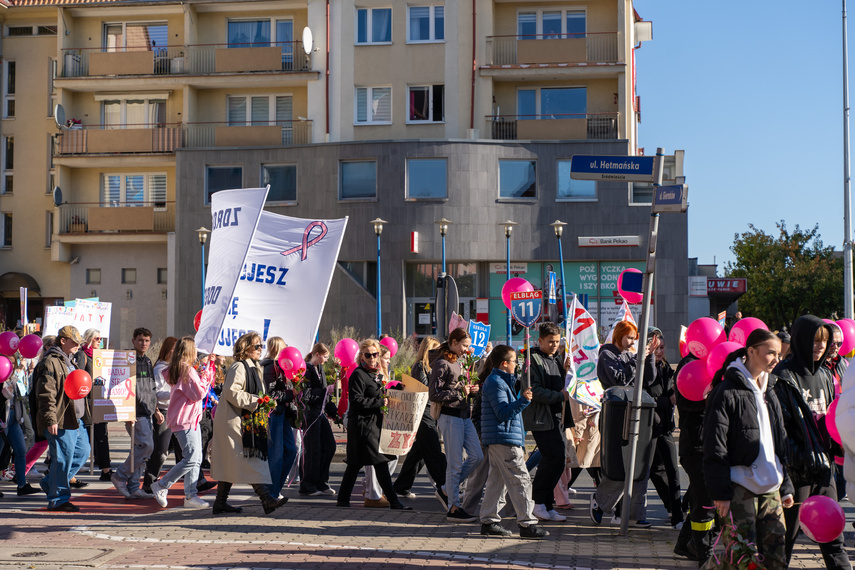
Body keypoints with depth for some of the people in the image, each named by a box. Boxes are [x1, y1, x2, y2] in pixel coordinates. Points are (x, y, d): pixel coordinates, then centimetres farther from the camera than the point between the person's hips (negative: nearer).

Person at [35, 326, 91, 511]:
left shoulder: (69, 362, 20)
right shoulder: (50, 363, -12)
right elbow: (46, 395, -19)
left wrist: (83, 415, 29)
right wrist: (51, 420, -23)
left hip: (76, 420, 10)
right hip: (60, 422, -10)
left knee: (82, 451, 14)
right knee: (63, 458, -6)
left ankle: (50, 483, 26)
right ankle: (58, 499, 4)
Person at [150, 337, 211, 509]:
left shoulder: (177, 369, 14)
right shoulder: (188, 370, -15)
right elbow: (199, 393, -16)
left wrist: (201, 375, 14)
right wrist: (206, 378, -2)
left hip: (190, 418, 10)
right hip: (185, 419, -10)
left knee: (196, 458, 7)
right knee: (191, 458, -12)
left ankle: (190, 496, 6)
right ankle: (161, 486, -2)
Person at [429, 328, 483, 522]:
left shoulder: (459, 362, 17)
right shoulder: (441, 364, -11)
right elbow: (434, 394, -16)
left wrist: (470, 389, 8)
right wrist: (460, 392, -16)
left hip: (465, 416, 9)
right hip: (450, 416, -9)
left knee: (477, 456, 7)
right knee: (455, 463, -5)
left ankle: (450, 486, 23)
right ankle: (453, 508, 2)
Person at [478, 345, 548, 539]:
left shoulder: (500, 381, 20)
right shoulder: (495, 383, -13)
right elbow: (504, 413, -20)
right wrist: (523, 401, -31)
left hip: (496, 441, 11)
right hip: (504, 439, -11)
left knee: (497, 480, 12)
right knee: (520, 480, -9)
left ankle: (489, 521, 15)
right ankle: (527, 524, -8)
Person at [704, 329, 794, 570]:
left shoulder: (769, 393, 16)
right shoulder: (727, 392, -9)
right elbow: (715, 448, -12)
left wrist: (785, 486, 17)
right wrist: (720, 492, -15)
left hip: (770, 487, 7)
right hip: (740, 488, -7)